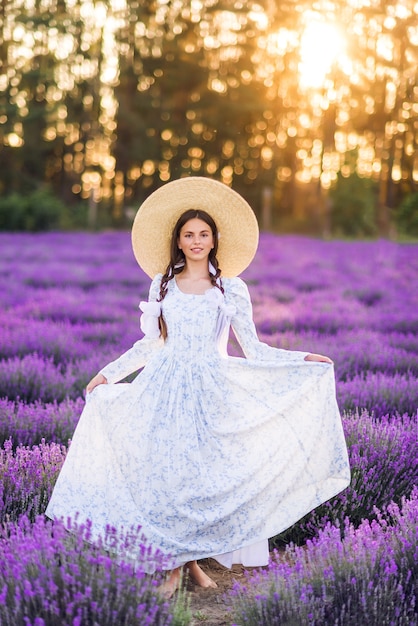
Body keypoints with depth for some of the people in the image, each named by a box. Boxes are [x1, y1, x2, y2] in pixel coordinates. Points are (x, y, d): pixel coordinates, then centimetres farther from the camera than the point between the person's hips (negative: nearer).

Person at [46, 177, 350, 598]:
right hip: (166, 387, 2)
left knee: (206, 470, -4)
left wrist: (302, 360, -6)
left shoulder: (231, 288, 3)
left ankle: (192, 559, 13)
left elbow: (253, 349, 4)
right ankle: (175, 563, 9)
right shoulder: (162, 285, 8)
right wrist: (108, 373, 12)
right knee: (166, 471, -2)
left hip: (212, 390, -1)